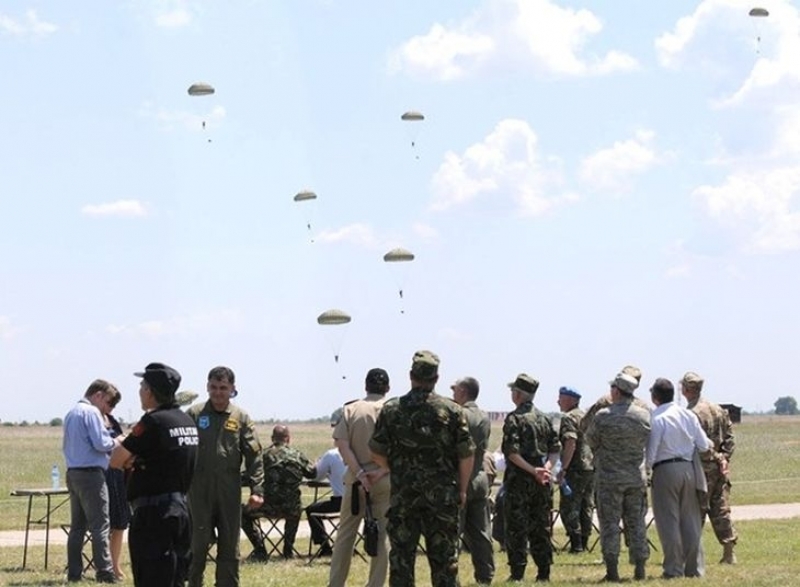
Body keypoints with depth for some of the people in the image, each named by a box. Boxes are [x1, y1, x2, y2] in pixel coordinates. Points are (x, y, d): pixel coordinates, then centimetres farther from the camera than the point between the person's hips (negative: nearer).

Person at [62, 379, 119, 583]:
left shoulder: (71, 414, 16)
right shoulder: (91, 412, -12)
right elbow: (101, 443, -19)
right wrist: (114, 442, 2)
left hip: (73, 473, 9)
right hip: (91, 473, -9)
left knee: (77, 526, 11)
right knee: (99, 525, -7)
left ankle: (74, 572, 12)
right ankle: (104, 572, -9)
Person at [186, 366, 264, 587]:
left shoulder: (241, 418, 4)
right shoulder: (194, 414, 1)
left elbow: (254, 457, 2)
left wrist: (257, 489, -5)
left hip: (229, 492, 2)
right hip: (199, 492, -1)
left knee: (230, 548, 7)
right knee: (198, 545, 0)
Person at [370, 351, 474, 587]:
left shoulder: (391, 409, -2)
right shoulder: (451, 410, -3)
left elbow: (377, 452, 3)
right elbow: (466, 454, -3)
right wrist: (462, 489, 9)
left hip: (402, 495, 0)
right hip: (442, 495, 0)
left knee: (401, 556, 5)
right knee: (444, 558, 5)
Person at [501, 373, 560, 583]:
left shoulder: (514, 418, -9)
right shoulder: (544, 418, 11)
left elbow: (512, 451, -18)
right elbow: (556, 448, 9)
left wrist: (533, 470, -15)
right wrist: (547, 467, -3)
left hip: (519, 479, -6)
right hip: (542, 481, 6)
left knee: (516, 528, -2)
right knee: (541, 528, 10)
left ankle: (517, 572, -4)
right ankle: (544, 572, 11)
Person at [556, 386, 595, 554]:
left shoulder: (568, 418, -10)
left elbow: (571, 443, -21)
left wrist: (563, 469, -22)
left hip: (576, 469, -9)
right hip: (592, 467, 9)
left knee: (569, 508, -5)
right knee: (586, 507, 13)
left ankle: (576, 543, -10)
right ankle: (584, 542, 15)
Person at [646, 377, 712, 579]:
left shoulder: (656, 419, -11)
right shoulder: (688, 415, 3)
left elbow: (650, 453, -11)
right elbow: (703, 445, 5)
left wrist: (646, 467, 8)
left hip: (665, 471, -5)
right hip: (689, 468, 5)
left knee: (669, 521, 2)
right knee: (691, 520, 11)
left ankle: (674, 568, 2)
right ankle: (695, 568, 13)